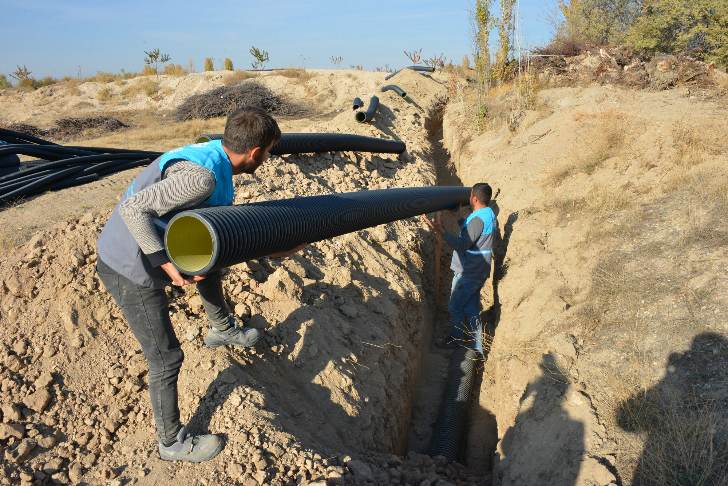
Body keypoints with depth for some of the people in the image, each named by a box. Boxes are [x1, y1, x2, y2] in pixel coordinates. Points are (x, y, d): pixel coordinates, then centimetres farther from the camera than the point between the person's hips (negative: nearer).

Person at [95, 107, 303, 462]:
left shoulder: (217, 165, 1)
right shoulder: (201, 176, -29)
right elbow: (132, 208, -31)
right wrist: (167, 263, -32)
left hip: (147, 255, 9)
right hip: (131, 272, -9)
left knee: (210, 263, 29)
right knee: (167, 359, 2)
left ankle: (222, 329, 55)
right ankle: (173, 442, 24)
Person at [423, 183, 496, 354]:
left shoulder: (478, 219, -23)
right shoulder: (490, 215, 9)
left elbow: (462, 245, -26)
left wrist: (441, 231, -30)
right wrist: (461, 222, 32)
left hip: (467, 274, -10)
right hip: (479, 272, 10)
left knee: (455, 307, 6)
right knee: (471, 308, 15)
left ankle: (457, 340, 22)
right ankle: (476, 347, 20)